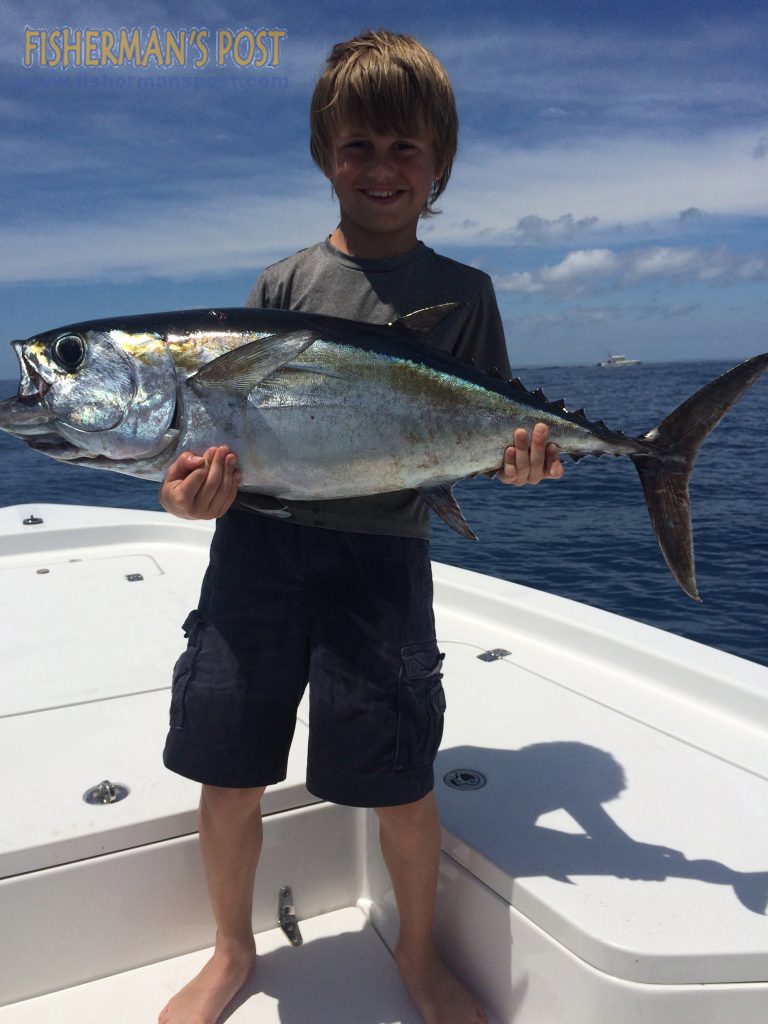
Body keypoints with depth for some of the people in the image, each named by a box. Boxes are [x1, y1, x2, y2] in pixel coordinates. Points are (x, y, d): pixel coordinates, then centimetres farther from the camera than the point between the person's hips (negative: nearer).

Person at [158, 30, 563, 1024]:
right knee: (227, 773, 7)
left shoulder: (463, 291, 8)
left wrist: (516, 453, -14)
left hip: (382, 551, -1)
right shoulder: (284, 283, 9)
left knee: (401, 782, 2)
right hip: (259, 538, 2)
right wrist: (204, 481, -14)